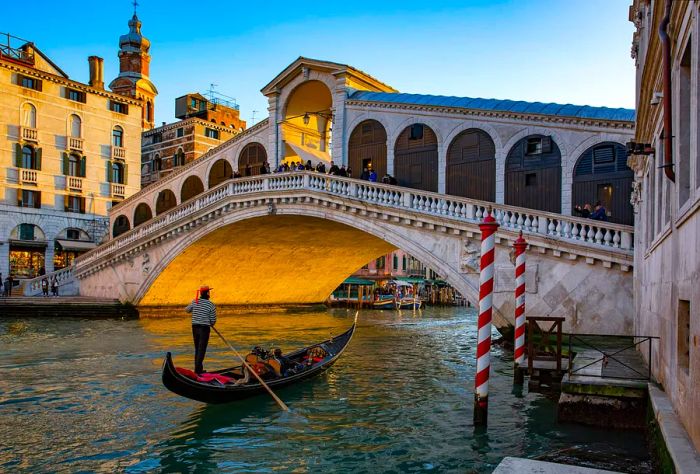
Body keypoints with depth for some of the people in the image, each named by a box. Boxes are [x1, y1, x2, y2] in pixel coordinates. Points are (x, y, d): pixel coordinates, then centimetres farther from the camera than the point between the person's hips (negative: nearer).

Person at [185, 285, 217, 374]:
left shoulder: (194, 302, 0)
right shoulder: (211, 305, -10)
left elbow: (187, 310, 18)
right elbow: (213, 319, -5)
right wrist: (211, 324, 16)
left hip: (195, 327, 5)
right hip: (204, 328, -5)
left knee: (197, 348, 17)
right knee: (202, 349, -2)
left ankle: (198, 368, 24)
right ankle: (198, 370, -6)